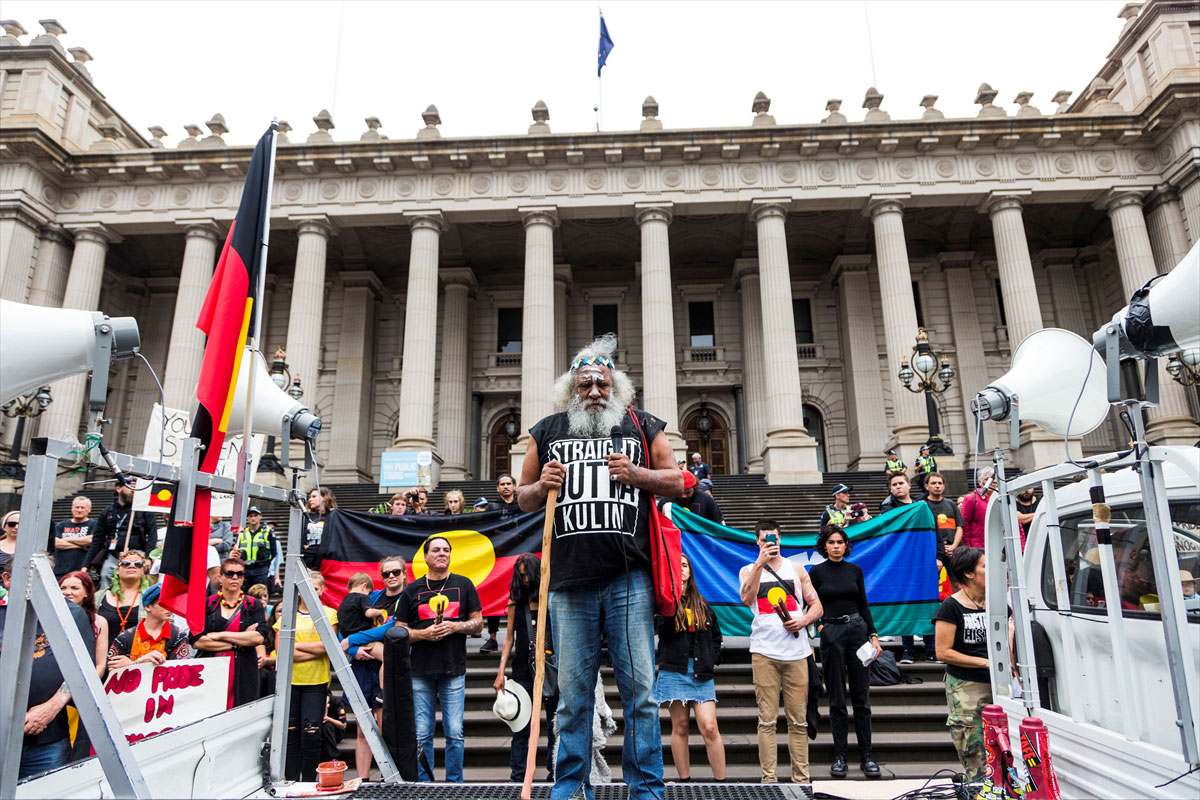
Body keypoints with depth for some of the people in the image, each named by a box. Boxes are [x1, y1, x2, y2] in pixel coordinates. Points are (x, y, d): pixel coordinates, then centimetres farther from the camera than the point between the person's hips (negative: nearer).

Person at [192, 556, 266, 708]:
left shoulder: (254, 605, 7)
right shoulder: (207, 604, 8)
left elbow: (258, 637, -8)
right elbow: (197, 641, -3)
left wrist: (220, 635, -7)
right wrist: (236, 643, -7)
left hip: (243, 675, 0)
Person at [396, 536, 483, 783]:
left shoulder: (463, 585, 7)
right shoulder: (412, 590, 8)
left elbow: (478, 623, 8)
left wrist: (455, 627, -10)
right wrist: (423, 634, -11)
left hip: (454, 671, 0)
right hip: (420, 672, 1)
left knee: (454, 733, 1)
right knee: (422, 735, 4)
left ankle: (455, 785, 15)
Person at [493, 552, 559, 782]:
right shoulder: (516, 602, 7)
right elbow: (510, 638, 9)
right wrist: (500, 672, 3)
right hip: (523, 670, 1)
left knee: (554, 723, 4)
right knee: (521, 725, 2)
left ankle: (554, 772, 15)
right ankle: (518, 776, 10)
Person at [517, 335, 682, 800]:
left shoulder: (642, 427, 11)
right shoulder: (547, 432, 13)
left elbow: (676, 483, 12)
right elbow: (523, 499, 19)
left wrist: (636, 474, -6)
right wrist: (542, 487, -4)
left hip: (629, 578, -1)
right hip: (570, 581, 1)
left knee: (639, 688, 3)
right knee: (573, 692, 8)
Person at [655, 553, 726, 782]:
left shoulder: (701, 603, 15)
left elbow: (716, 635, 22)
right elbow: (664, 629, -17)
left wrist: (711, 660, 7)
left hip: (701, 673, 2)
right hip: (674, 671, -2)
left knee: (709, 727, -6)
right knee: (680, 727, 2)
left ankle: (720, 781, 2)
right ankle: (685, 781, 11)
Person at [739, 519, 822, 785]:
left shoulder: (797, 569, 14)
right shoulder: (748, 570, 9)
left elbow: (816, 605, 12)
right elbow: (746, 598, -12)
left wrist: (804, 620, -8)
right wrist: (760, 563, -16)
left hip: (796, 652, 2)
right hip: (764, 652, -2)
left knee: (799, 720, 4)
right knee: (767, 719, -1)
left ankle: (801, 778, 11)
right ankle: (768, 778, 5)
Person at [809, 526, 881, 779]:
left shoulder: (855, 570, 7)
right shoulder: (816, 571, 0)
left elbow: (863, 605, 11)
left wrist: (874, 636, 5)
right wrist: (818, 625, -11)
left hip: (857, 629, 3)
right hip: (831, 634, -2)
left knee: (861, 696, 5)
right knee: (837, 699, 3)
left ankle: (866, 756, 14)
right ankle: (839, 756, 12)